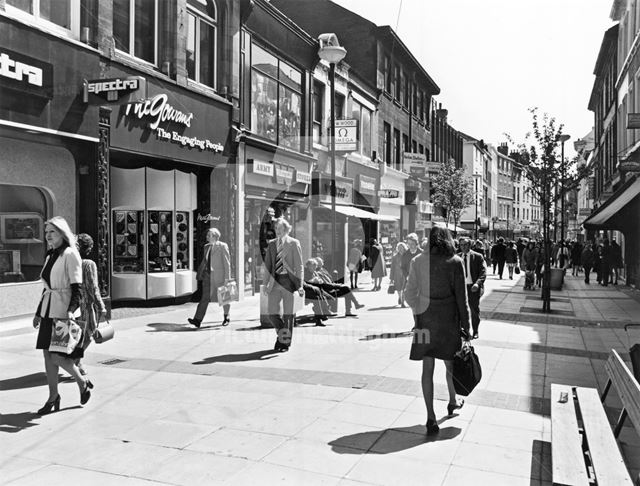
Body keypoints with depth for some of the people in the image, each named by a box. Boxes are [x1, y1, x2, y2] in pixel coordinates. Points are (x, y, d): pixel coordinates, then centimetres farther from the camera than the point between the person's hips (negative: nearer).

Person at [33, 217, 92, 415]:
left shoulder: (70, 255, -10)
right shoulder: (50, 256, 14)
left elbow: (77, 288, -16)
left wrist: (71, 310, -29)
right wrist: (38, 313, 20)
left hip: (63, 311, -8)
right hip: (48, 311, 8)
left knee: (58, 356, -8)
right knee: (48, 355, 8)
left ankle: (83, 382, 15)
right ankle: (53, 397, 18)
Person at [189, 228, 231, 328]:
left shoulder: (223, 246, -7)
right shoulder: (206, 247, 13)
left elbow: (227, 262, -9)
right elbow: (204, 262, 18)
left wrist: (227, 277, -14)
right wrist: (200, 274, 12)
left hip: (220, 276, -5)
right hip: (208, 275, 5)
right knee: (205, 297, -2)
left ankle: (226, 318, 25)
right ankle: (198, 320, -8)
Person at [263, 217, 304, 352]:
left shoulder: (294, 243, 0)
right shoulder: (271, 244, 12)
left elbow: (299, 265, -2)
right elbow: (267, 265, 14)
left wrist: (299, 285, -8)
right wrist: (266, 283, 7)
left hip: (288, 280, -4)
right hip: (275, 280, 4)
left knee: (288, 313, 3)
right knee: (272, 311, 0)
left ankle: (286, 342, 17)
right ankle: (281, 334, 26)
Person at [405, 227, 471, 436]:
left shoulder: (418, 261, -2)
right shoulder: (455, 262, -6)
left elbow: (409, 293, 1)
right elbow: (461, 296, -4)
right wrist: (466, 324, 3)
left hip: (425, 318, 0)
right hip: (448, 317, 0)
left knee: (427, 368, 4)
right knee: (451, 363, 20)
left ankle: (431, 418, 2)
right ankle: (453, 402, 41)